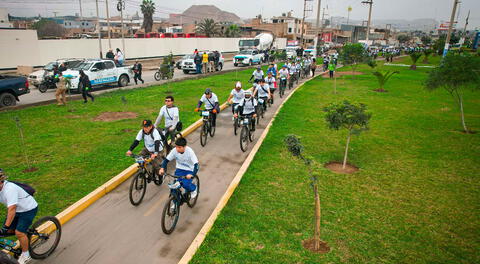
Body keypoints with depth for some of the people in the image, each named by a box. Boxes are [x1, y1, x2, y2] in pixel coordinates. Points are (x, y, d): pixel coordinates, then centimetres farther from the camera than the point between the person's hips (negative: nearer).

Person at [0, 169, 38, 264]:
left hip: (29, 209, -8)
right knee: (8, 231, 4)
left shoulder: (10, 189, -32)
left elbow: (12, 209, -34)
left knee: (19, 232, -8)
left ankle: (25, 255, 10)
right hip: (18, 209, 8)